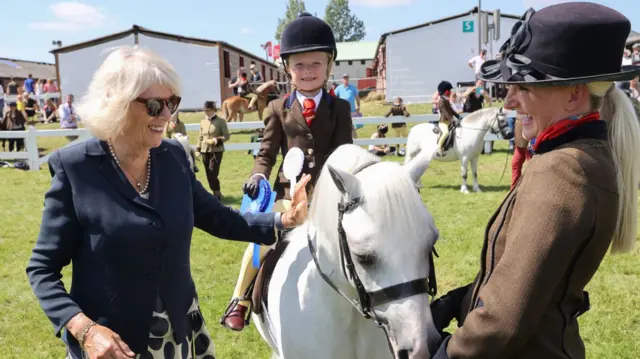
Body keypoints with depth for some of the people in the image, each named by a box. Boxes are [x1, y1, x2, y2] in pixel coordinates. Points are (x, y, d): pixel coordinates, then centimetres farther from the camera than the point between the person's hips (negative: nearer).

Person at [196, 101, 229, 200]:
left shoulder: (221, 121, -3)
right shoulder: (202, 122, 11)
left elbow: (227, 136, -5)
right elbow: (200, 137, 16)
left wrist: (216, 140, -20)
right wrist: (197, 150, 7)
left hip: (216, 150, -5)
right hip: (205, 151, 5)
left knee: (213, 173, -14)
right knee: (209, 174, 8)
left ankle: (217, 193, -2)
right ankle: (216, 193, 21)